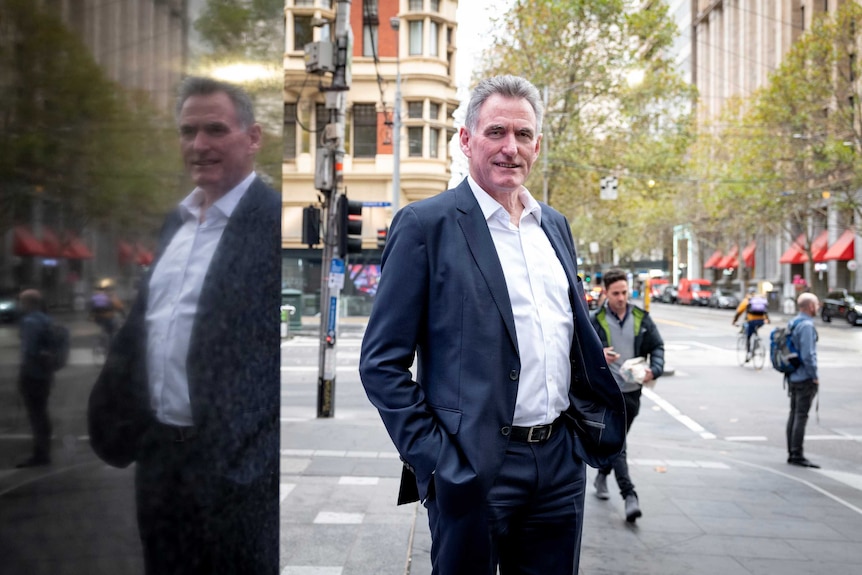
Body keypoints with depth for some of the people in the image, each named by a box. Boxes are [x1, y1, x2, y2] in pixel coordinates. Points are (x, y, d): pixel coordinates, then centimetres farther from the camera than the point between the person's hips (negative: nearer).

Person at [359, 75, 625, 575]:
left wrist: (592, 424, 9)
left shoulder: (555, 226, 12)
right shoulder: (426, 224, -7)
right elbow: (381, 362, -9)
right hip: (473, 471, -5)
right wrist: (432, 457, -13)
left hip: (561, 463, 6)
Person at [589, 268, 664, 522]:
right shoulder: (594, 320, -8)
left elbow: (657, 346, 8)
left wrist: (654, 370, -11)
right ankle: (630, 495, -12)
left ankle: (602, 476, 42)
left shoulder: (641, 318, 3)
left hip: (632, 391, 5)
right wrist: (599, 356, -29)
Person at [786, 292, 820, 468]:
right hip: (805, 379, -9)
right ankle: (797, 455, -3)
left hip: (793, 376, 9)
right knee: (801, 416, -5)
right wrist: (815, 376, -13)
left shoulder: (792, 323, 11)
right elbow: (807, 354, -22)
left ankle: (792, 453, 17)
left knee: (794, 413, 12)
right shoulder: (807, 325, -17)